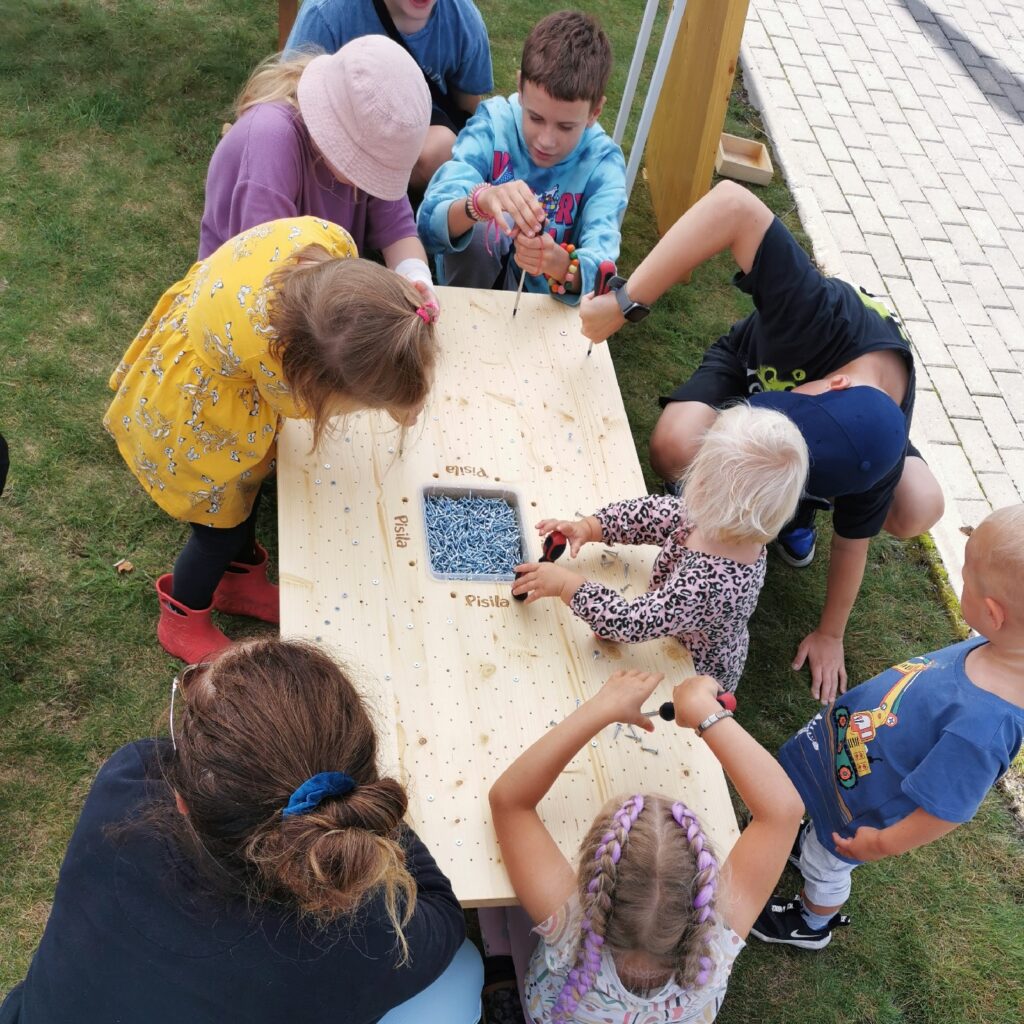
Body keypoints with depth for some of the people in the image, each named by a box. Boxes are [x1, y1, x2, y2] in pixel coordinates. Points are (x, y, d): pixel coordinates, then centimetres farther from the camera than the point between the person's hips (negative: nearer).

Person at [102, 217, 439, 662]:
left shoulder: (329, 239, -30)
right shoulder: (272, 352, -46)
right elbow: (299, 404, -22)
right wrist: (389, 399, -17)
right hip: (187, 415, -7)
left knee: (246, 482, 28)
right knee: (224, 525, 13)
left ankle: (241, 582, 55)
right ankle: (182, 623, 42)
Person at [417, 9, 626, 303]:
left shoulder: (602, 163, -16)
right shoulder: (493, 123, -18)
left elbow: (598, 268, -30)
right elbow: (430, 225, -28)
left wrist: (561, 265, -53)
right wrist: (481, 201, -50)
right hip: (471, 283, -2)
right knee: (481, 224, -29)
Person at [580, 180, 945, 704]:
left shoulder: (877, 452, -37)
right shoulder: (826, 320, -47)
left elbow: (852, 542, -20)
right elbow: (733, 205, -58)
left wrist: (830, 634, -6)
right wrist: (625, 301, -59)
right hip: (752, 364, -1)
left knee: (919, 512, -21)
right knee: (675, 449, -33)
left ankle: (798, 506, 8)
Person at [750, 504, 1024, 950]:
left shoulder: (981, 728, -46)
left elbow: (945, 811, -32)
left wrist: (884, 844, -15)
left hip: (855, 809, -5)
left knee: (827, 866, 27)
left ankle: (812, 925, 58)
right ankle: (806, 844, 68)